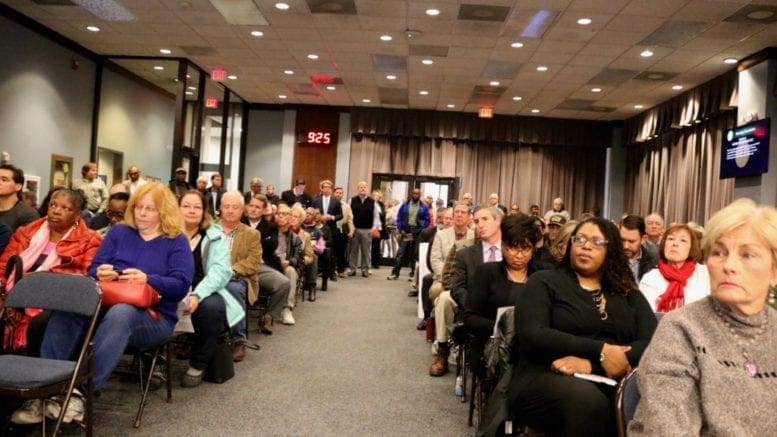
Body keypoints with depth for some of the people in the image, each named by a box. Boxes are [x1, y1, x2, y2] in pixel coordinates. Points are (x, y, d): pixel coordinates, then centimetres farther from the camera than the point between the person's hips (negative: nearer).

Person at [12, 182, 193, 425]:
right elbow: (93, 269, 11)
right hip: (107, 306, 4)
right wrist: (100, 273, -13)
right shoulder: (119, 232, 17)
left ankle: (81, 391, -41)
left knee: (119, 313, -39)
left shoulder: (177, 241, 5)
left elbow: (181, 285, -7)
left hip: (153, 317, -4)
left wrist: (148, 280, -23)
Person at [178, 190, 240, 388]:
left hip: (204, 294, 0)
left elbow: (221, 270, -10)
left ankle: (198, 364, -9)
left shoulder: (215, 236, 4)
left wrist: (197, 295, -26)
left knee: (212, 306, -34)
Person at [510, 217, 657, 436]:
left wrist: (591, 365, -14)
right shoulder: (544, 282, 9)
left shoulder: (628, 293, 19)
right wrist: (599, 351, -15)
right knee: (588, 401, -37)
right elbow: (532, 336, -7)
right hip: (547, 378, -2)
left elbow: (652, 344, 2)